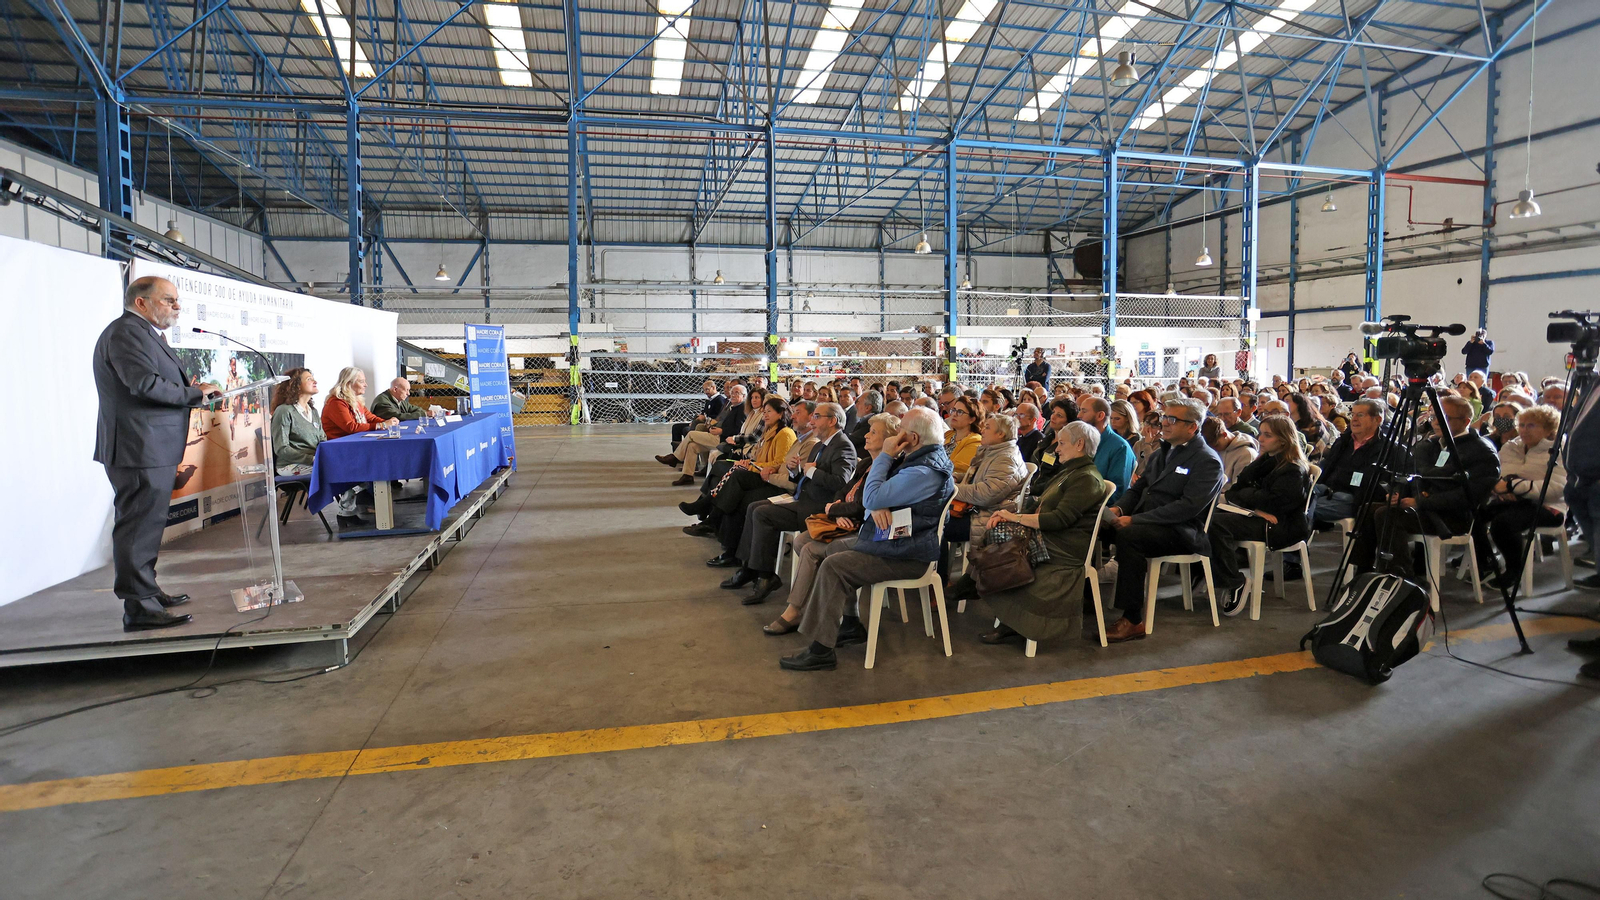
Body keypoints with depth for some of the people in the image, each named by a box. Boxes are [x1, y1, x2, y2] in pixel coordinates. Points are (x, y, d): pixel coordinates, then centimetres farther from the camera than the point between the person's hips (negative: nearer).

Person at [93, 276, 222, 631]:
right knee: (139, 525, -7)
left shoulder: (144, 333, 20)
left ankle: (148, 591, 30)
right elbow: (144, 382, -25)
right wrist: (194, 393, -14)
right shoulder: (126, 331, -13)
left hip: (151, 450, 11)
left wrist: (187, 388, 7)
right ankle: (139, 608, -3)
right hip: (140, 450, -11)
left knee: (145, 524, 18)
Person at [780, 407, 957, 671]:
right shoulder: (917, 457, 10)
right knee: (834, 549, 12)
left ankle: (821, 651, -14)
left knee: (833, 566, -20)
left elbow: (872, 498, -24)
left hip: (908, 556, -11)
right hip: (898, 540, 11)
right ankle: (850, 625, 18)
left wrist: (885, 456, -14)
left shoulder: (924, 471, -24)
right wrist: (877, 505, -12)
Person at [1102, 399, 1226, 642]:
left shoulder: (1208, 461, -7)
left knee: (1128, 535, -34)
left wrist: (1135, 519, -24)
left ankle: (1133, 621, -29)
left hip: (1183, 531, -8)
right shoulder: (1161, 453, 19)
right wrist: (1119, 508, -3)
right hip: (1143, 520, 8)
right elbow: (1138, 487, 21)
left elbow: (1188, 507, -19)